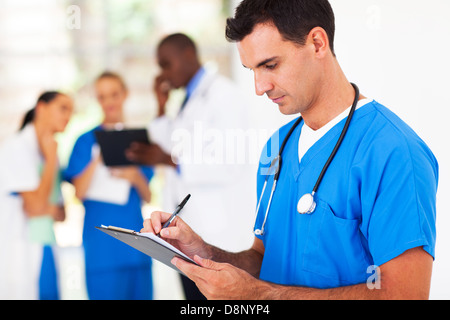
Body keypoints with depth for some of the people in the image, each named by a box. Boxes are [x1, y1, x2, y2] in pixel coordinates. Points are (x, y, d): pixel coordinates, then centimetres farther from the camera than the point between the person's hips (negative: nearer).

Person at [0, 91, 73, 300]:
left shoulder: (48, 152, 16)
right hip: (18, 251, -7)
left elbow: (61, 214, 16)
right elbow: (36, 205, -15)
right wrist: (52, 158, -6)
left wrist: (48, 209, -8)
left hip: (46, 249, 8)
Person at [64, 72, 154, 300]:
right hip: (101, 241, -3)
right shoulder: (87, 140, 3)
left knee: (141, 293, 4)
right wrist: (98, 158, -19)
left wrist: (137, 179, -10)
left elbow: (147, 197, 12)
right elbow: (79, 192, -7)